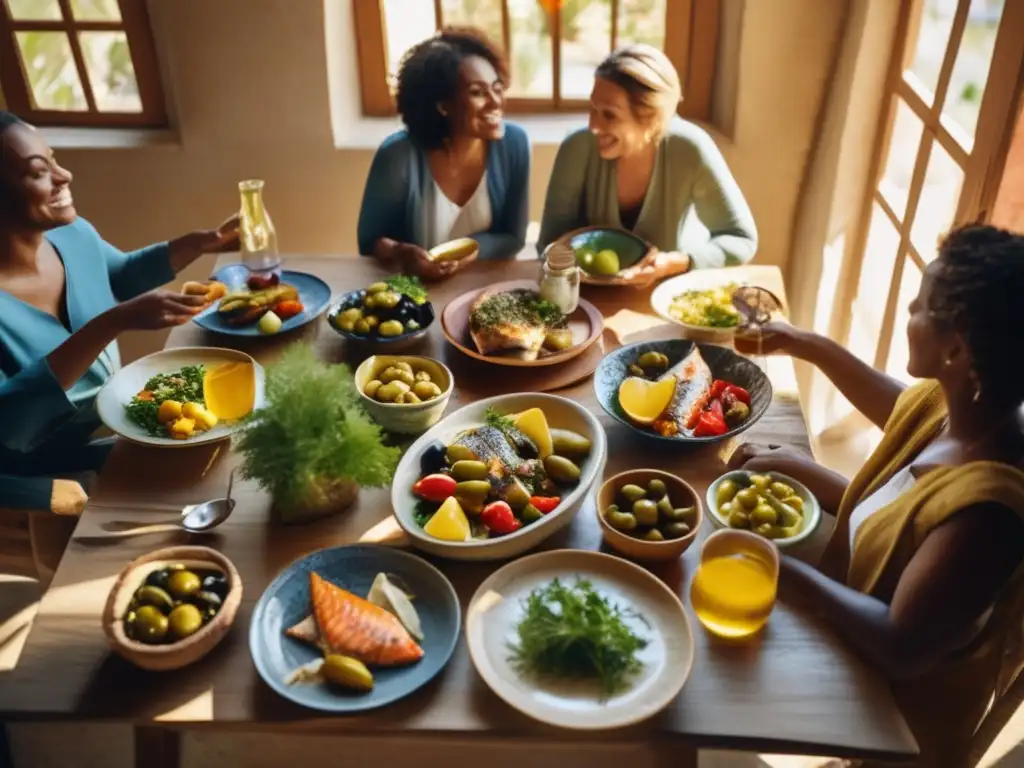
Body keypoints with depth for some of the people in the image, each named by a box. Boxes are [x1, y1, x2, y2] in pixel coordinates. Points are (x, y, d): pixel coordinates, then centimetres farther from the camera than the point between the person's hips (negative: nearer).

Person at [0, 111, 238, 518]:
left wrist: (201, 242, -2)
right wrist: (114, 322, -44)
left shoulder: (72, 234, -8)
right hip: (40, 478, -6)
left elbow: (123, 275, 15)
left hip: (113, 429, 7)